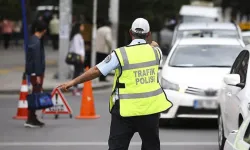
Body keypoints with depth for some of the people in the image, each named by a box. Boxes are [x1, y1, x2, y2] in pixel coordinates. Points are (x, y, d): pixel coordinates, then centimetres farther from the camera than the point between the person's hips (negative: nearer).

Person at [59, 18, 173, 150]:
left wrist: (73, 82, -4)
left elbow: (96, 71, -11)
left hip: (126, 110, -3)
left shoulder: (120, 54, -10)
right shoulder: (155, 51, 0)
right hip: (150, 108, 3)